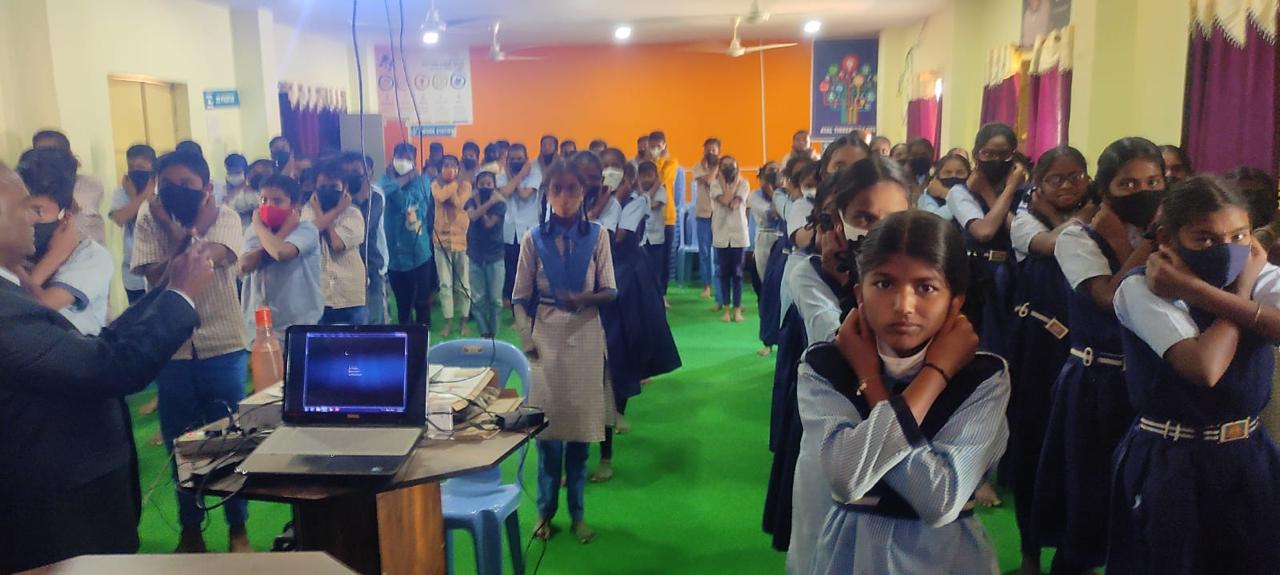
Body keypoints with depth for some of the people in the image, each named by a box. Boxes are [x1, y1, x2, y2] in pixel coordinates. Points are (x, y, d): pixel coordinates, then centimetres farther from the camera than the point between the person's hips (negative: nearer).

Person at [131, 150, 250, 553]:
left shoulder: (225, 217, -5)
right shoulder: (148, 222, -2)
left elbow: (207, 259, -23)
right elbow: (156, 278, -13)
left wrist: (179, 231, -15)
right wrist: (191, 233, -18)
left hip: (222, 346, -1)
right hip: (170, 349, 1)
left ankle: (238, 528, 24)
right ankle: (190, 529, 30)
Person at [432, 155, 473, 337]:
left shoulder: (465, 185, 2)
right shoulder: (436, 184, 3)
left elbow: (459, 203, -16)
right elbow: (440, 197, -20)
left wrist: (455, 182, -8)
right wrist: (454, 183, -9)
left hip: (462, 239, 0)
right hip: (442, 239, 0)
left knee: (463, 284, 5)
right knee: (445, 284, 3)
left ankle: (464, 319, 17)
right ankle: (448, 321, 11)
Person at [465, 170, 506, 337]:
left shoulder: (500, 203, -3)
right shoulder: (472, 201, 4)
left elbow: (488, 223, -15)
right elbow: (473, 216, -18)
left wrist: (480, 204, -8)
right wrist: (489, 202, -21)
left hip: (495, 256, -2)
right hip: (475, 256, 2)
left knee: (495, 299, 1)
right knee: (478, 299, 2)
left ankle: (493, 334, 12)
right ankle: (484, 333, 14)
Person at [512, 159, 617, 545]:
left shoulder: (597, 236, -1)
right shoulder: (534, 238, -1)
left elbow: (610, 291, -1)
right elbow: (521, 297, 2)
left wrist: (584, 299, -21)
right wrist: (527, 340, -8)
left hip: (585, 338, 0)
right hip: (547, 338, 0)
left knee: (581, 425, 6)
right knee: (548, 425, 3)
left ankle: (577, 513, 21)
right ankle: (546, 510, 20)